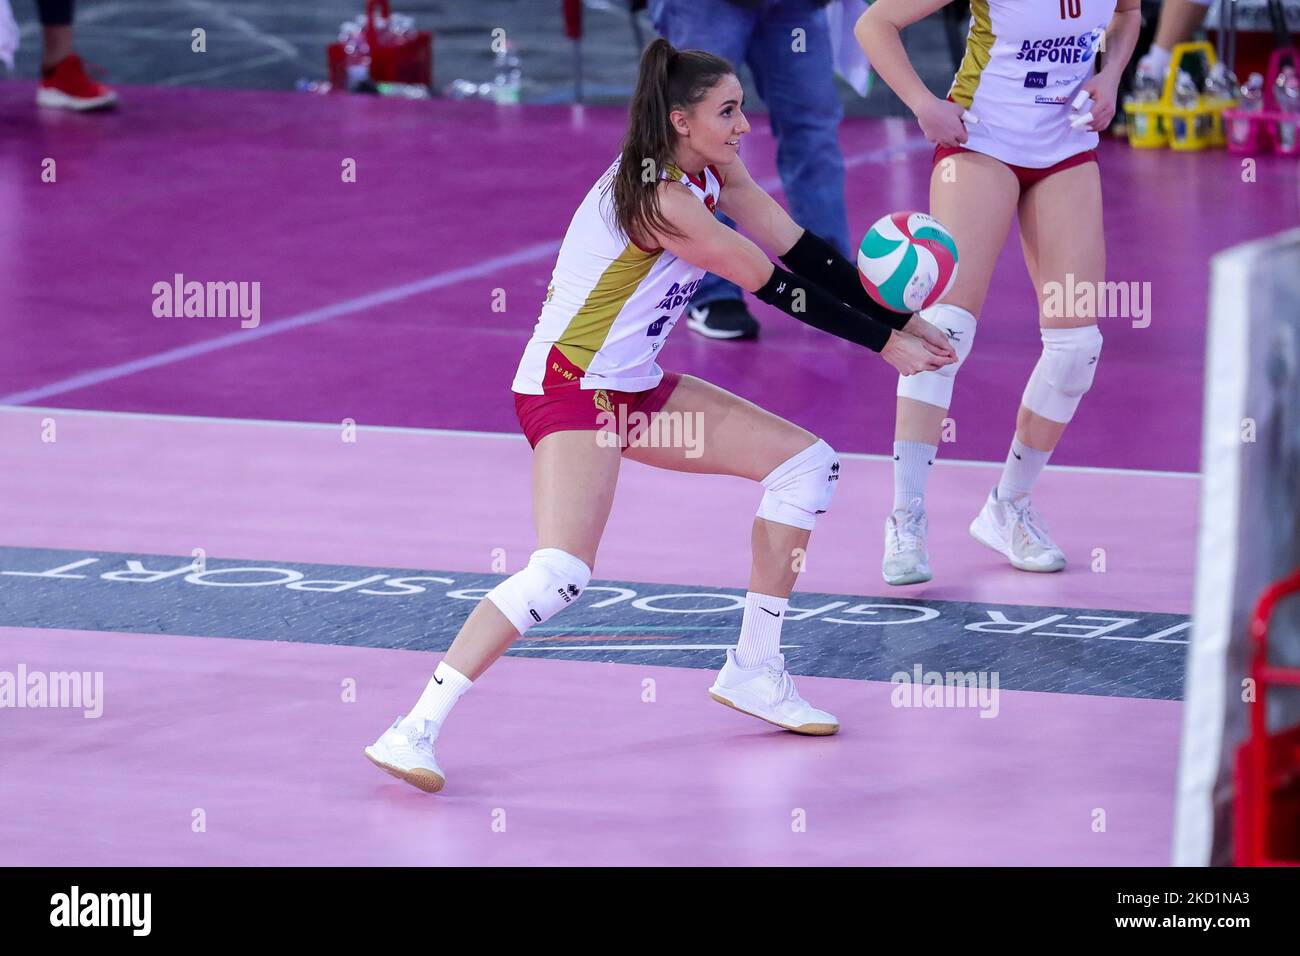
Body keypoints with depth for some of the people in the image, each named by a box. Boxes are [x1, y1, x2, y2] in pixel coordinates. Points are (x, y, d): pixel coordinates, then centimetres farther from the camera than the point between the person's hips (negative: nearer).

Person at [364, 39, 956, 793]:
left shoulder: (713, 172, 4)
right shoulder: (661, 200, -24)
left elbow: (804, 252, 6)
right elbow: (775, 288, -18)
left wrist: (898, 322, -1)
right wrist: (883, 343, -9)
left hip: (634, 386, 10)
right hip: (570, 388, -10)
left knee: (806, 463, 9)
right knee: (562, 574, -27)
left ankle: (754, 669, 16)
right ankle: (415, 731, -24)